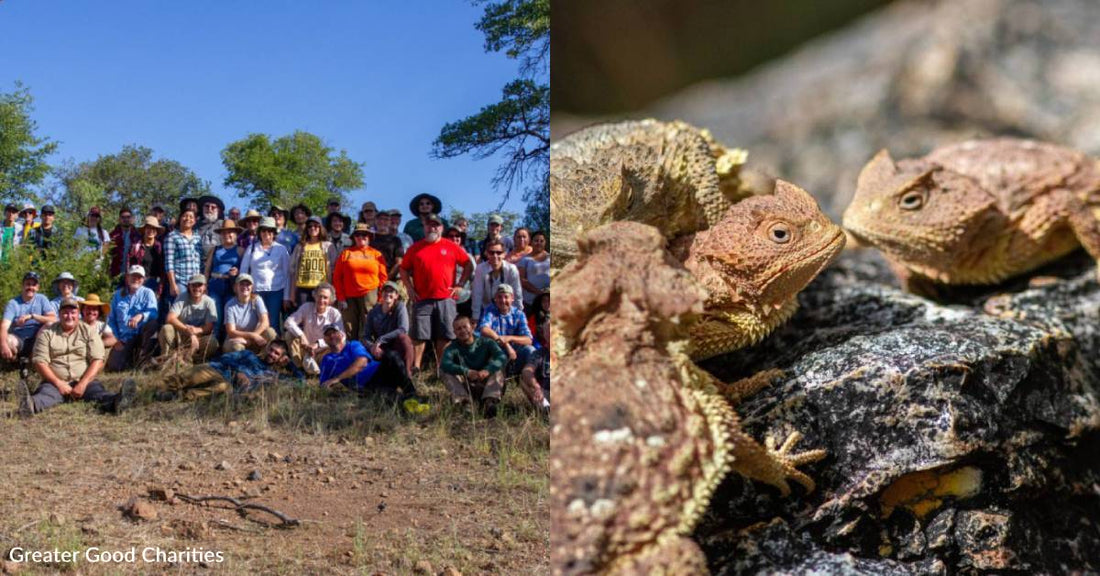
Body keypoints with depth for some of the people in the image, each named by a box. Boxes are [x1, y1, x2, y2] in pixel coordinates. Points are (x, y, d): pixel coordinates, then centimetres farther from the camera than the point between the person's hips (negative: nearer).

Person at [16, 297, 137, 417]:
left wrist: (83, 384, -14)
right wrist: (58, 383, -13)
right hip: (55, 382, 0)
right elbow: (40, 362, 1)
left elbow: (97, 361, 0)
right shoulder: (47, 333, 9)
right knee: (46, 392, -34)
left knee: (97, 390, -31)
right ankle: (31, 405, -69)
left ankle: (115, 402, -64)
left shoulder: (89, 331, 10)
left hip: (83, 382, 0)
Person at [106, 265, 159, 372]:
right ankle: (130, 358, 16)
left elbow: (153, 313, -15)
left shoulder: (147, 293, 3)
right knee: (113, 367, -19)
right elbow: (111, 319, 9)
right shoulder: (118, 294, 11)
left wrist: (141, 316, -37)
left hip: (141, 335, -1)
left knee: (153, 323, -34)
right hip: (123, 339, 1)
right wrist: (116, 339, -3)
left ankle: (142, 357, -14)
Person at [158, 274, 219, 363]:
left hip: (199, 337, 0)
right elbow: (170, 319, -16)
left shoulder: (209, 302, -4)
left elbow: (209, 328, -10)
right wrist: (186, 329, -31)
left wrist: (194, 331, -30)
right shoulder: (182, 298, -3)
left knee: (212, 342, -31)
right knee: (166, 328, -29)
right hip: (180, 335, 0)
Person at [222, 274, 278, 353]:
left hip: (253, 341, 3)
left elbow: (265, 322, -14)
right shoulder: (230, 305, -9)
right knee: (235, 346, -39)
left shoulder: (256, 300, -4)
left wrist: (253, 336, -28)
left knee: (270, 332, -27)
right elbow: (231, 332, -15)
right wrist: (252, 335, -28)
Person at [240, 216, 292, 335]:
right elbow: (243, 271, 11)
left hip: (276, 291, -1)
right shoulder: (252, 248, 9)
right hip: (256, 291, 1)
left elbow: (287, 273, 6)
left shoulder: (281, 249, 7)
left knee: (273, 324, -4)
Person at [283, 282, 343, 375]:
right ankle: (301, 365, -31)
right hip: (305, 350, 2)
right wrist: (301, 335, -35)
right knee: (290, 334, -21)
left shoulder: (334, 313, -9)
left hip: (322, 352, -2)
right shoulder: (306, 307, -5)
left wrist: (319, 343, -32)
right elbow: (289, 322, -17)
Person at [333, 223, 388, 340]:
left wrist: (380, 299, -3)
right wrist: (341, 298, -2)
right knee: (350, 332, 3)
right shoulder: (346, 254, 10)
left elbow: (383, 277, 6)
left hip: (370, 295, -1)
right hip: (349, 297, 1)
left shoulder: (376, 254, 9)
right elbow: (337, 277, 6)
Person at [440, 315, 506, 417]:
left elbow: (502, 357, -19)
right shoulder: (453, 348, -1)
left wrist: (487, 370, -38)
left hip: (485, 385, 0)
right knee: (446, 372, -18)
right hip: (465, 388, 0)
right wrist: (466, 372, -39)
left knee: (498, 370, -23)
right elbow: (444, 363, -23)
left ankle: (490, 401, -45)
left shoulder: (485, 343, -1)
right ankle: (463, 402, -40)